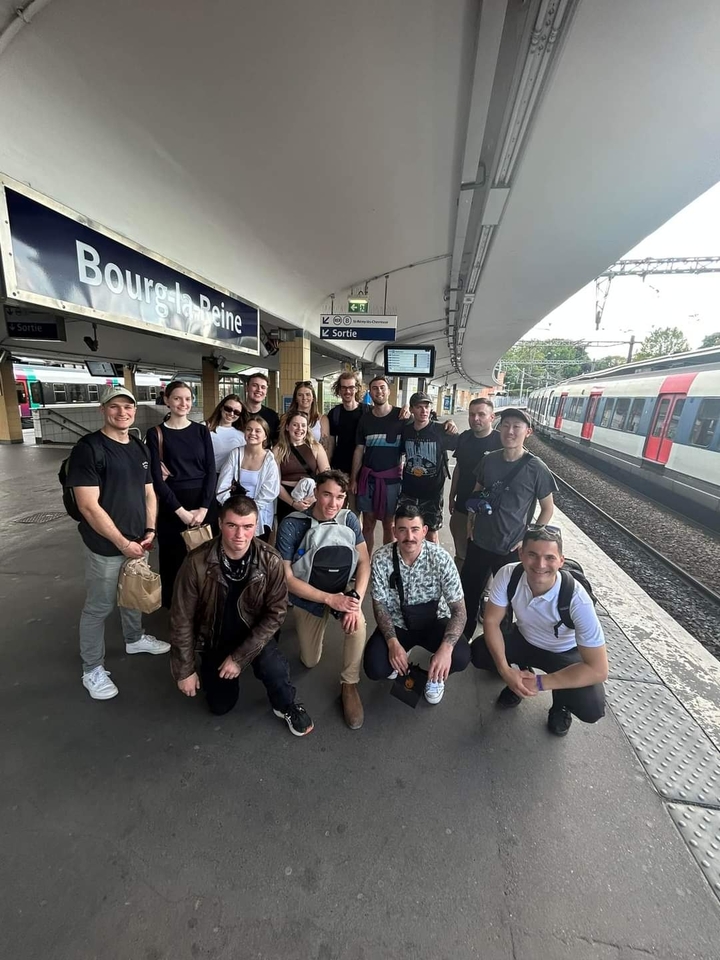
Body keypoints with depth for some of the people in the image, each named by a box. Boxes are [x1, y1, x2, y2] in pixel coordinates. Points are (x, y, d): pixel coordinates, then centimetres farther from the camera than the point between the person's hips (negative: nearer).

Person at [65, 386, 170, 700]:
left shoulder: (139, 448, 7)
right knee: (99, 607, 9)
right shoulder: (88, 448, -15)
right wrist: (121, 542, -18)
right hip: (106, 546, -6)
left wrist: (149, 530, -1)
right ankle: (92, 670, 27)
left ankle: (134, 639, 46)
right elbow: (88, 506, -20)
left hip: (137, 541, 7)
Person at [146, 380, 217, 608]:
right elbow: (157, 477, -6)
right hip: (172, 506, -2)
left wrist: (203, 508, -11)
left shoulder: (202, 431, 5)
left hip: (204, 503, 2)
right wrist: (181, 511, -13)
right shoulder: (156, 434, -1)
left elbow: (211, 470, 0)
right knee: (175, 559, 8)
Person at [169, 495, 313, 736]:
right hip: (213, 637, 1)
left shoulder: (271, 561, -25)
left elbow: (275, 613, -16)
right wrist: (185, 670, -8)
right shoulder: (197, 563, -27)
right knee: (220, 705, 7)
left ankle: (286, 706, 8)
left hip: (252, 633, 0)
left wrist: (240, 656, -20)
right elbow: (181, 619, -15)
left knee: (275, 669, -27)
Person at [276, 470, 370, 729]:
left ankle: (349, 685, -4)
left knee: (358, 625, -30)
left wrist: (356, 599, -30)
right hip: (308, 596, -1)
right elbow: (286, 577, -23)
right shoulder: (292, 525, -25)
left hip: (341, 591, 1)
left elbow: (364, 562, -14)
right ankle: (304, 623, 41)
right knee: (310, 662, 10)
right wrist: (330, 599, -29)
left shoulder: (348, 519, -16)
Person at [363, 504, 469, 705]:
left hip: (433, 621, 0)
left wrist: (446, 648, -35)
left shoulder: (441, 558, -22)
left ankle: (435, 674, 10)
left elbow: (458, 609, -19)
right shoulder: (381, 559, -19)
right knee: (374, 669, -20)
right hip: (397, 623, 1)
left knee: (461, 656, -27)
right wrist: (393, 642, -24)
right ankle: (398, 660, 18)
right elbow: (379, 605, -10)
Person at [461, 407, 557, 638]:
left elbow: (548, 508, -3)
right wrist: (470, 522, 4)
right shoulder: (488, 460, -3)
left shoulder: (536, 468, -13)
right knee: (468, 593, 17)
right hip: (478, 542, 4)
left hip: (511, 549, -3)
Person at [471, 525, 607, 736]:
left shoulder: (577, 600, -36)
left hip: (565, 653, -2)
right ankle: (521, 677, 12)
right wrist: (505, 670, -29)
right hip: (524, 639, 2)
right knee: (478, 653, -20)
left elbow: (598, 670, -30)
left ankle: (561, 703, 11)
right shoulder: (508, 575, -30)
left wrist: (539, 684, -29)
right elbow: (491, 621, -18)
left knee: (591, 707, -26)